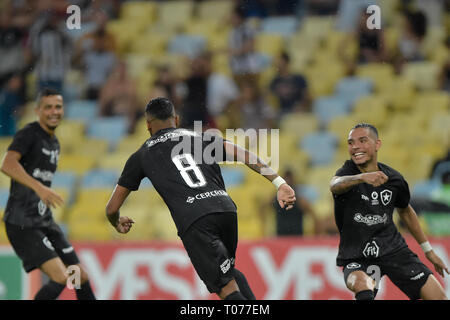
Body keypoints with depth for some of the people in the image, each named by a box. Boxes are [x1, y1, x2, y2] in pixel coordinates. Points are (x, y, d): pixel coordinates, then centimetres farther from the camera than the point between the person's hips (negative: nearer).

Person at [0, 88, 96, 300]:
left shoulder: (54, 143, 16)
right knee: (60, 278, -21)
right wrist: (39, 187, -41)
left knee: (80, 277, 8)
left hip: (45, 221, 9)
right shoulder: (29, 134, -11)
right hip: (21, 224, -9)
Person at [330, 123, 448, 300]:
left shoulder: (394, 178, 1)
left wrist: (428, 250, 25)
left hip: (393, 249, 3)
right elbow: (335, 185, -34)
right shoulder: (348, 171, -9)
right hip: (356, 257, -3)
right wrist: (362, 177, -56)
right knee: (362, 285, -37)